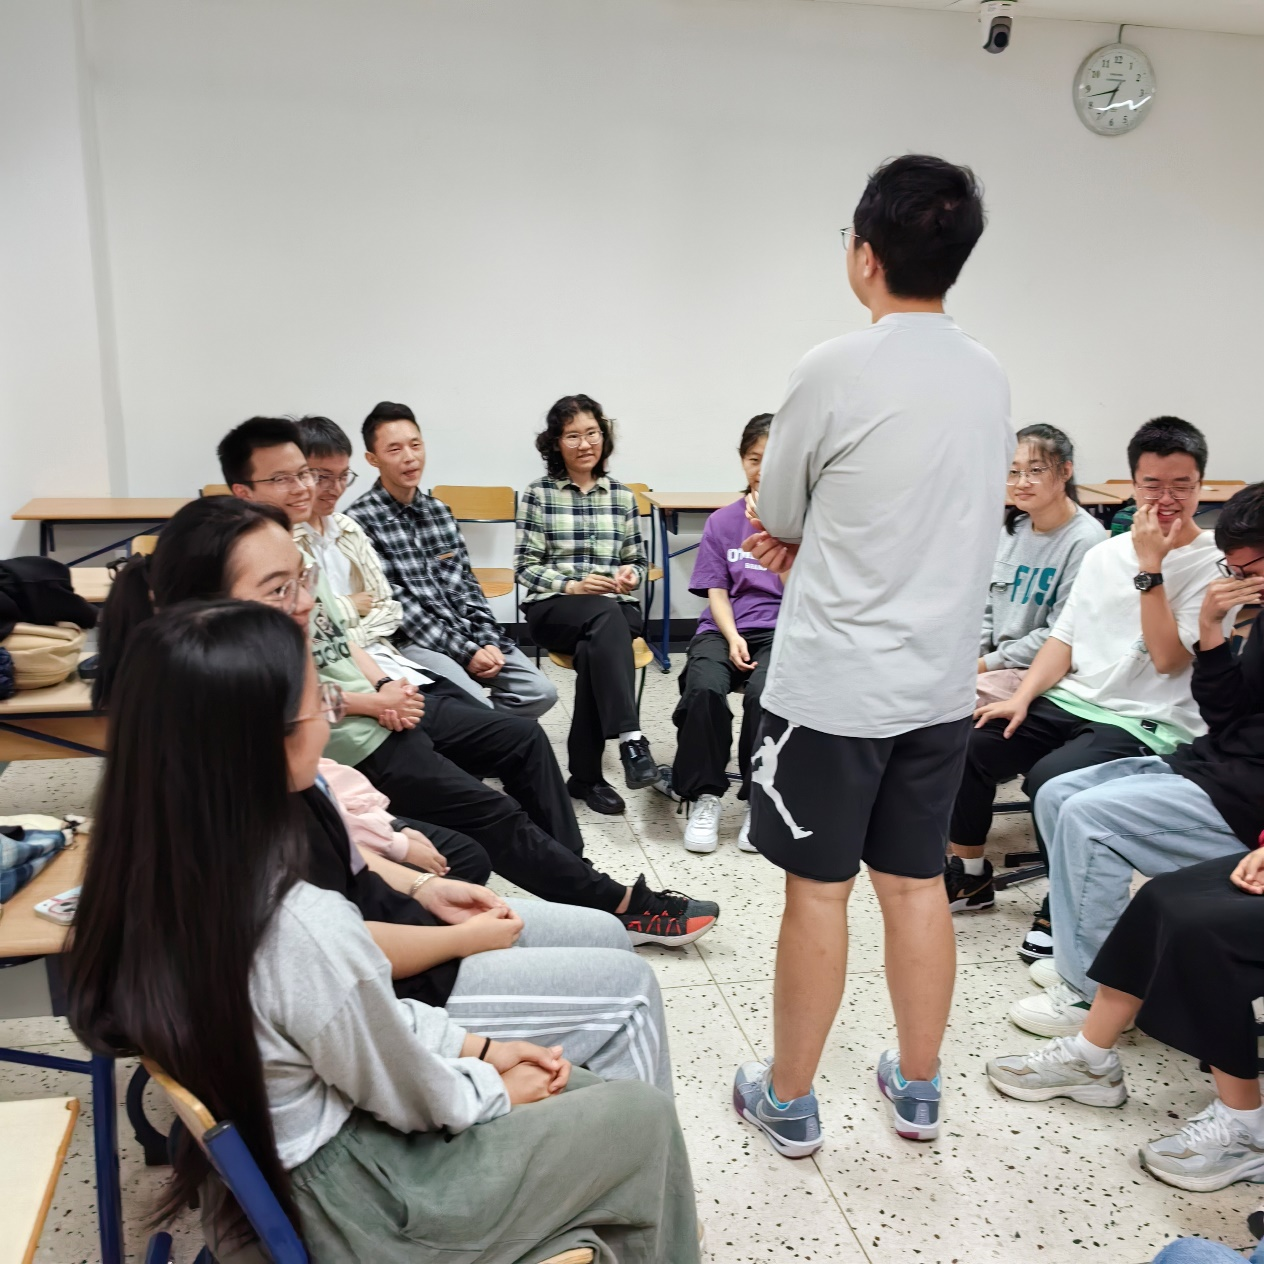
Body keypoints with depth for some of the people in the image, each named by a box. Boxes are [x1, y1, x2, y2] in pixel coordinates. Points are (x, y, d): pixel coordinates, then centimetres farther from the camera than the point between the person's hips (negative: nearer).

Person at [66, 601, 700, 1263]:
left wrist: (477, 1045, 6)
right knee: (643, 1115, 8)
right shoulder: (303, 930, -37)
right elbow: (413, 1098, -19)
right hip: (341, 1204, -7)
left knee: (580, 1087, 19)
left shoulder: (153, 872, -12)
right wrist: (498, 1089, 1)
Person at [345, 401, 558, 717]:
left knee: (541, 692, -8)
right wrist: (465, 651, -16)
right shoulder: (359, 521, -9)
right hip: (411, 642, -7)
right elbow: (396, 604, -13)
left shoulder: (439, 510, 14)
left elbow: (467, 584, 14)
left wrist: (488, 640, -2)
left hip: (472, 633, 7)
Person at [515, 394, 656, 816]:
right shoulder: (537, 494, 4)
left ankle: (585, 773, -24)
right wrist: (571, 585, -15)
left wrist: (631, 574, -9)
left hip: (613, 610, 2)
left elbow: (638, 561, 15)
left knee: (595, 648, -34)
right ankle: (630, 739, -47)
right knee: (606, 615, -37)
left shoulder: (622, 495, 13)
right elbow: (525, 565, 1)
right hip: (553, 608, -2)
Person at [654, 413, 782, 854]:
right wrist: (732, 637, -10)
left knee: (765, 692, -34)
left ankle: (760, 799, -12)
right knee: (703, 688, -31)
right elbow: (716, 591, 8)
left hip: (781, 630, -2)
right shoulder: (723, 521, 11)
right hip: (725, 628, 2)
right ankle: (703, 796, -12)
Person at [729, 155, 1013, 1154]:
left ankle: (789, 1099, 23)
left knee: (819, 888, 6)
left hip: (836, 684, -6)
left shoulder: (838, 371, -15)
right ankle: (919, 1087, 31)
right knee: (918, 881, 15)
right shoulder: (990, 377, 6)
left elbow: (775, 517, -3)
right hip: (943, 679, 6)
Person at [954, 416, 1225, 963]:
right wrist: (1022, 697, -1)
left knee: (1050, 778, -31)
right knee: (968, 747, -10)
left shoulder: (1214, 564, -6)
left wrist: (1150, 567, -17)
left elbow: (1167, 657, -16)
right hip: (1073, 702, 6)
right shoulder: (1105, 553, 13)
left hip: (1149, 726, -6)